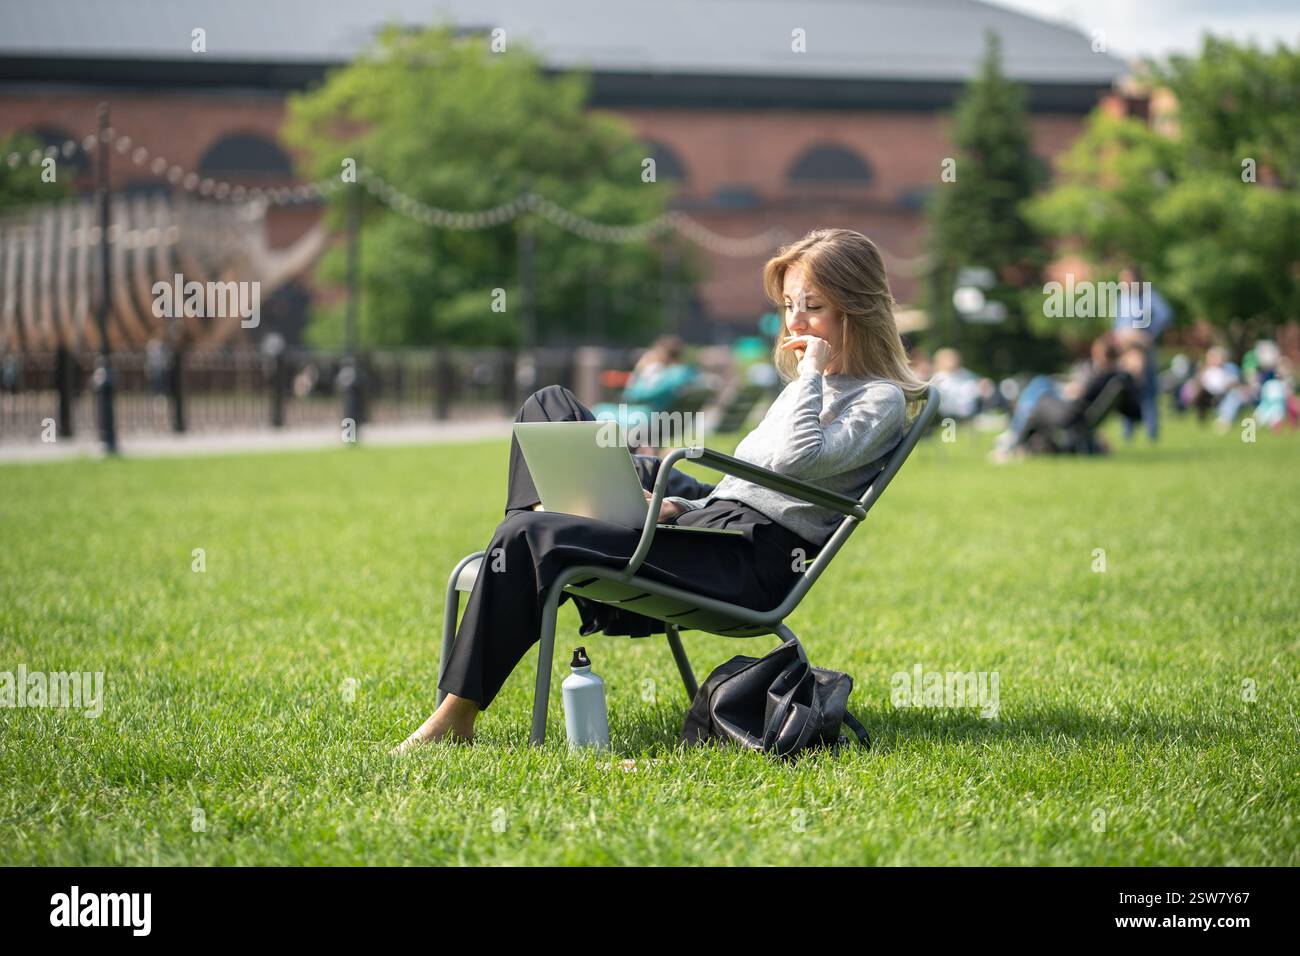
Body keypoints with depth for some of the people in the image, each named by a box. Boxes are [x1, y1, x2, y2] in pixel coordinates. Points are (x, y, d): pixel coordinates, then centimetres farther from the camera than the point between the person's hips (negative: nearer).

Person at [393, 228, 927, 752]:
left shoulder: (881, 400, -4)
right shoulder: (812, 387, 25)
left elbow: (794, 460, -23)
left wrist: (812, 372, -12)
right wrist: (682, 504, 8)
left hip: (752, 562, -10)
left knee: (528, 539, -26)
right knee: (549, 406, 16)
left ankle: (456, 717, -22)